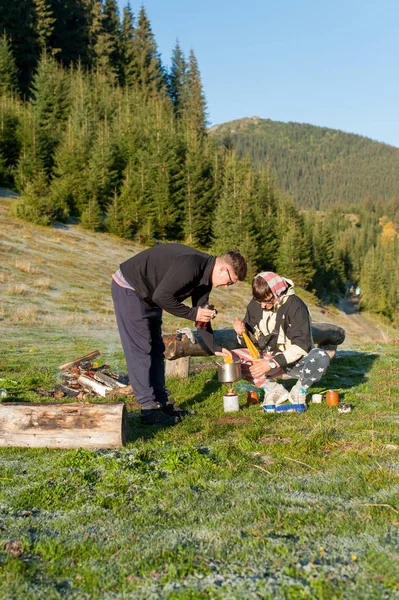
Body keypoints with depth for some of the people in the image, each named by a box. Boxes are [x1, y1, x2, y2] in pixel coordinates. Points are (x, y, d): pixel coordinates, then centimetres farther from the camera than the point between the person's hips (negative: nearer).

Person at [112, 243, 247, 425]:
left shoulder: (205, 276, 2)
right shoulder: (191, 265, -29)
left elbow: (201, 315, 9)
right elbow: (161, 296, -31)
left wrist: (214, 348, 6)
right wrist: (192, 314, -23)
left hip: (148, 295, 10)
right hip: (129, 289, -10)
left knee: (156, 349, 10)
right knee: (141, 350, -9)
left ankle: (161, 403, 17)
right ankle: (149, 410, -4)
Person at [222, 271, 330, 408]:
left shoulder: (295, 305, -17)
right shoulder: (254, 306, -3)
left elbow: (301, 345, -22)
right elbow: (253, 341, 5)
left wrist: (272, 363, -28)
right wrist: (243, 333, -19)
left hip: (295, 361, -4)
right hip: (269, 358, 4)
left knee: (321, 357, -37)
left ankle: (300, 390, -7)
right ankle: (274, 389, -7)